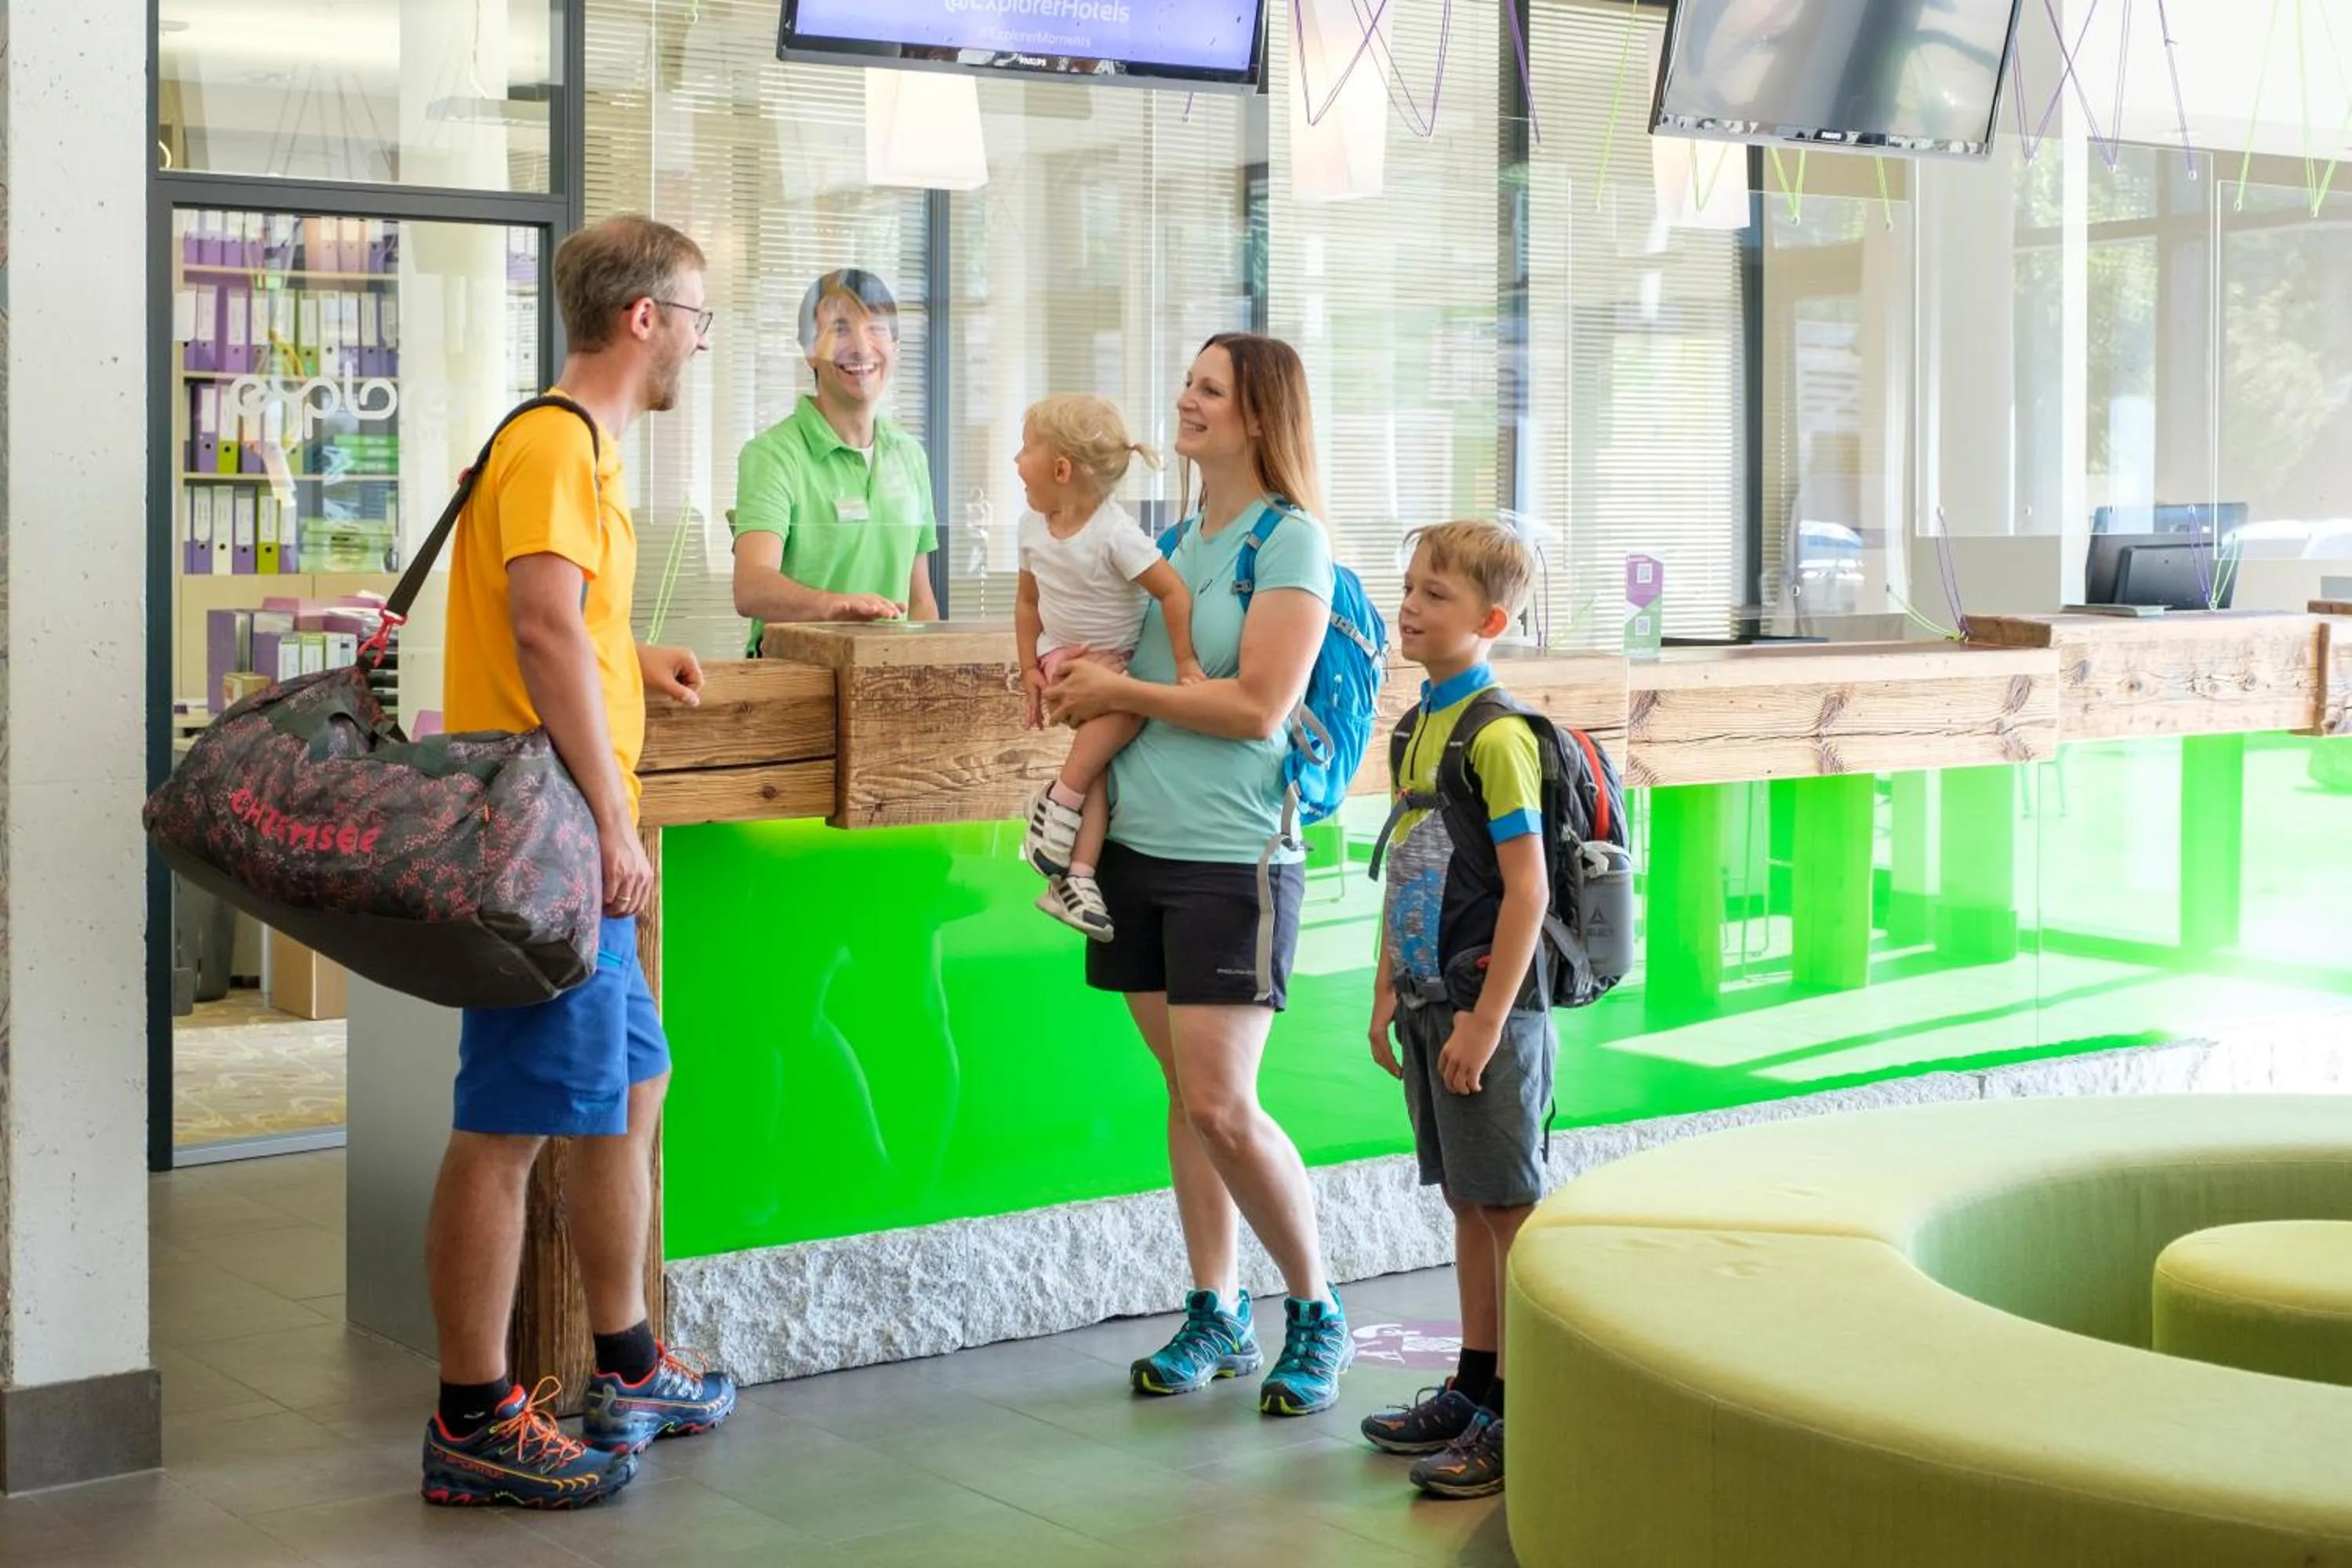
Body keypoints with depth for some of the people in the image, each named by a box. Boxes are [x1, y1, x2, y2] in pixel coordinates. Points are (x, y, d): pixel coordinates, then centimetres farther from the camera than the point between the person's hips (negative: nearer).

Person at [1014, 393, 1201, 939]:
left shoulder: (1115, 532, -20)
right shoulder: (1033, 526, 0)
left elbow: (1173, 592, -21)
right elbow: (1029, 601, 12)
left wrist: (1185, 660, -24)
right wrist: (1030, 669, 5)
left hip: (1116, 658, -2)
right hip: (1063, 657, 2)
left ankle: (1074, 878, -24)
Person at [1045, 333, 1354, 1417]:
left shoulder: (1289, 539, -7)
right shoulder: (1174, 540, 15)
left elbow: (1258, 707, -15)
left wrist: (1121, 691, -8)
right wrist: (1081, 690, 4)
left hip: (1230, 857, -7)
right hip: (1138, 843, 7)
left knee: (1222, 1104, -10)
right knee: (1183, 1094, 10)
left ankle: (1316, 1314, 7)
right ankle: (1216, 1316, 20)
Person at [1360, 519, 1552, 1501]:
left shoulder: (1497, 735, -16)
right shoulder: (1417, 726, 11)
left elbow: (1526, 888, -18)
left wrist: (1487, 1018, -19)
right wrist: (1388, 992, 16)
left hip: (1488, 1006, -9)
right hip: (1430, 1004, 9)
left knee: (1511, 1209, -1)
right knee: (1468, 1203, 16)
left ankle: (1516, 1418, 5)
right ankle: (1473, 1391, 26)